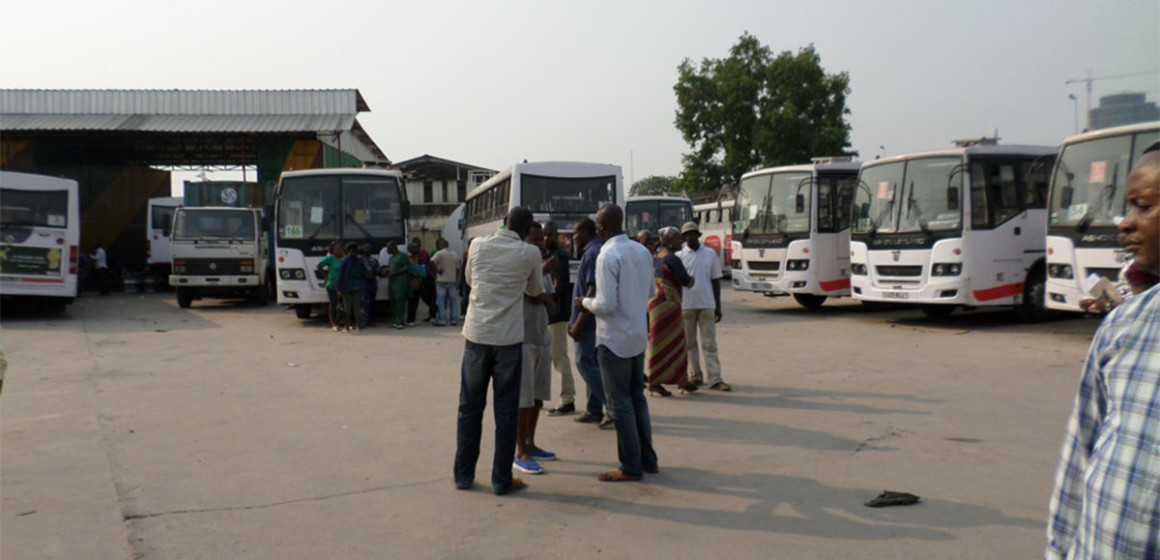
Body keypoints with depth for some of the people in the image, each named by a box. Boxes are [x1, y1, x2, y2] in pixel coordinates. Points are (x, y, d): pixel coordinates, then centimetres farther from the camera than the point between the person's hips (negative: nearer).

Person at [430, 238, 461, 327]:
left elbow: (432, 261, -25)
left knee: (441, 301, 0)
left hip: (441, 280, -5)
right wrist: (457, 281, 17)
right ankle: (454, 320, 9)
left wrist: (437, 270, -11)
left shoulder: (439, 253, -8)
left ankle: (441, 320, -2)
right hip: (453, 280, 5)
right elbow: (458, 268, 11)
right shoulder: (455, 254, 9)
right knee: (453, 300, 8)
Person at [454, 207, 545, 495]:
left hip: (476, 335, 2)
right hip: (509, 340, -2)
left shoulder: (478, 245, 1)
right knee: (506, 412, 6)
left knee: (469, 408, 12)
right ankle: (501, 480, 12)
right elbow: (535, 290, 13)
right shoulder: (529, 253, -4)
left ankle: (463, 475, 19)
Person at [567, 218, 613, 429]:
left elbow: (593, 291, -22)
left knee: (585, 363, -8)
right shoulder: (594, 252, 15)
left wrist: (579, 323, -21)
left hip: (590, 319, -10)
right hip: (593, 319, 10)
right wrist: (576, 320, 21)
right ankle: (594, 410, 17)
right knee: (591, 363, 12)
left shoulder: (593, 253, -16)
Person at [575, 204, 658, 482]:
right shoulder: (643, 251, 5)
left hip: (614, 340, -7)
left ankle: (631, 467, 8)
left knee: (621, 404, 1)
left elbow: (606, 305, -22)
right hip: (639, 336, 8)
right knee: (638, 399, 17)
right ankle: (647, 460, 23)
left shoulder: (607, 256, -19)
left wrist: (585, 302, -4)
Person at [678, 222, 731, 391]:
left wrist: (718, 307, 6)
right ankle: (696, 376, 15)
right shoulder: (679, 257, 3)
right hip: (685, 306, 0)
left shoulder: (710, 254, 6)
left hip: (707, 305, 0)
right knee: (689, 343, 6)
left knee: (710, 343, -1)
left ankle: (715, 379, -3)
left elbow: (716, 281, 9)